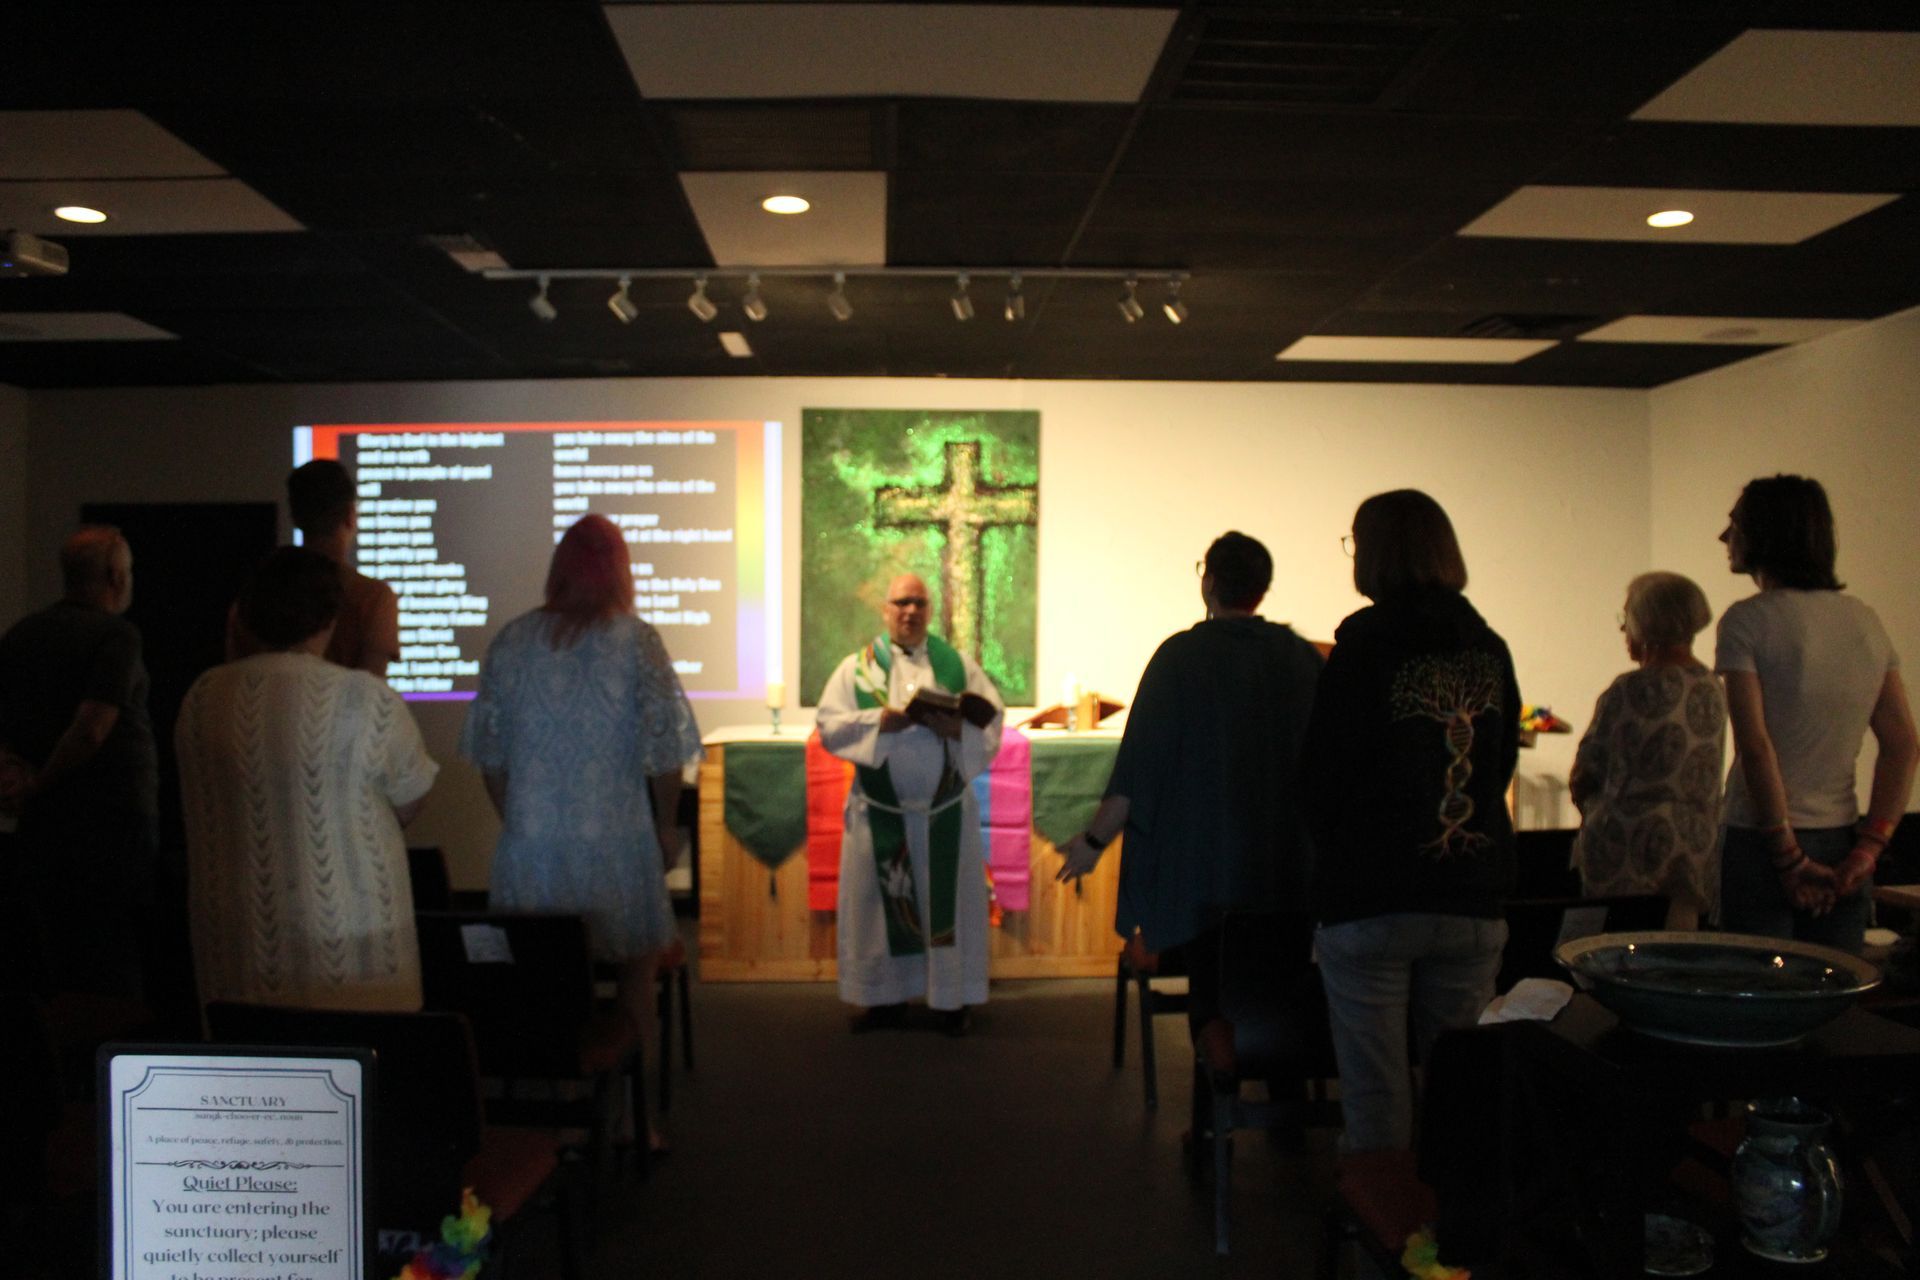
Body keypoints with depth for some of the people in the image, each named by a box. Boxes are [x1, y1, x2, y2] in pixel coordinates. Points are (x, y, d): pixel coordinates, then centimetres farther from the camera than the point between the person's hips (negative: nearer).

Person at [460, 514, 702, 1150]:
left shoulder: (512, 640, 2)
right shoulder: (636, 641, -7)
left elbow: (488, 750, 7)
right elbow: (665, 748, -8)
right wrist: (666, 825, 4)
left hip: (530, 842, 3)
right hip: (616, 841, -2)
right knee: (633, 977, 13)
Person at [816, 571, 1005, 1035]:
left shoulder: (958, 665, 6)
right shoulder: (857, 666, 4)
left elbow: (990, 724, 1)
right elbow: (829, 726, -4)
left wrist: (951, 727, -18)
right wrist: (883, 719, -17)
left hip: (946, 810, 0)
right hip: (881, 810, 0)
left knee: (948, 901, 4)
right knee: (882, 903, 5)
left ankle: (951, 998, 15)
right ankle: (887, 997, 16)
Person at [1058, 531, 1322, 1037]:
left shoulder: (1182, 654, -9)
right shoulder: (1304, 656, 3)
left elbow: (1139, 763, -11)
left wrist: (1094, 840, -2)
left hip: (1202, 869, -4)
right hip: (1290, 871, 4)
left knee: (1212, 1000, 5)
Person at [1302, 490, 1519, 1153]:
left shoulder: (1364, 644, -10)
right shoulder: (1490, 649, 6)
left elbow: (1323, 772, -7)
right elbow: (1501, 767, 13)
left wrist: (1335, 859, 9)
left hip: (1371, 900, -5)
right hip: (1475, 899, 5)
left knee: (1376, 1096, 4)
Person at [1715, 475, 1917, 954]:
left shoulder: (1747, 620, -10)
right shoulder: (1865, 620, 9)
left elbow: (1755, 747, -17)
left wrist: (1789, 857, -12)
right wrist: (1870, 846, 2)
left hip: (1761, 842, -6)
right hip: (1840, 840, 6)